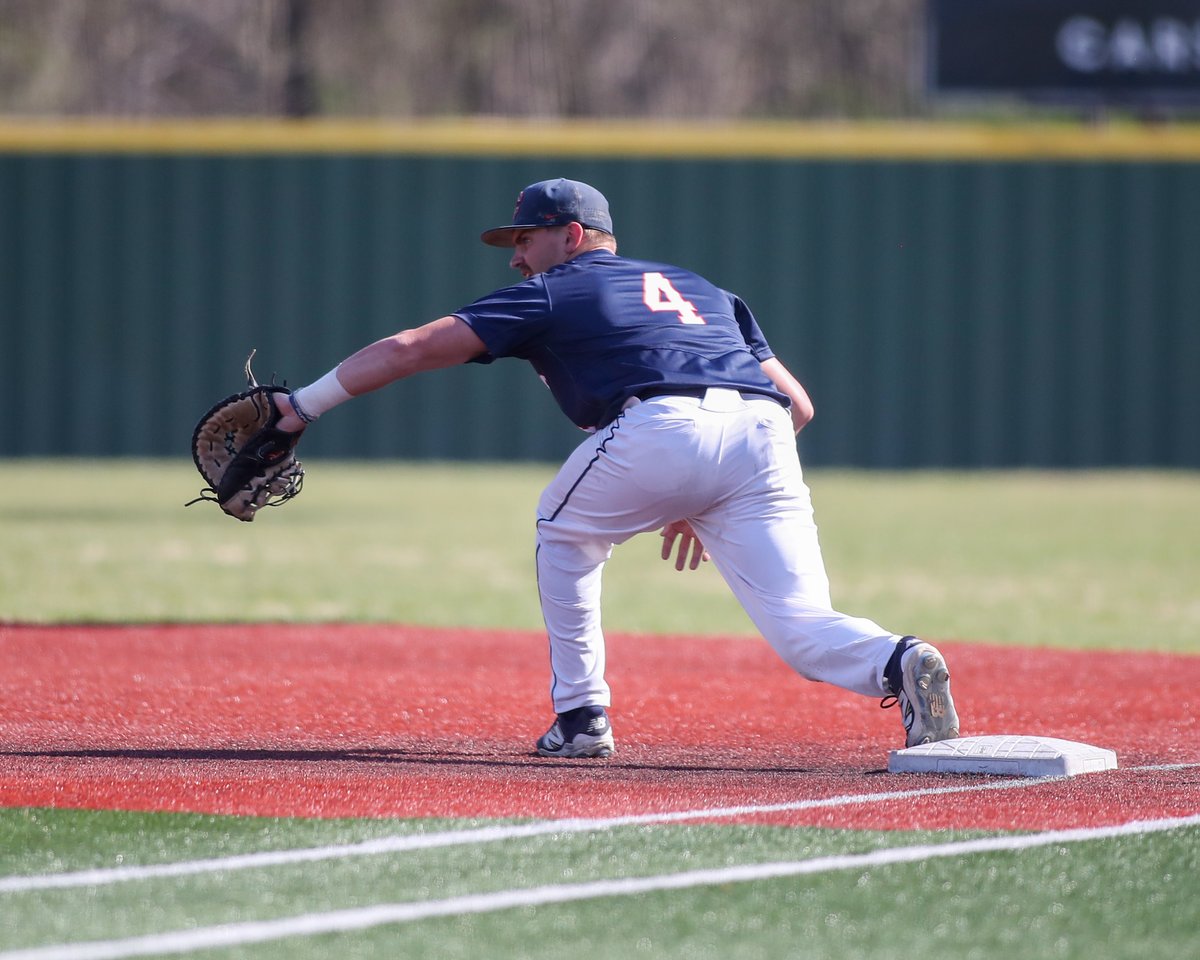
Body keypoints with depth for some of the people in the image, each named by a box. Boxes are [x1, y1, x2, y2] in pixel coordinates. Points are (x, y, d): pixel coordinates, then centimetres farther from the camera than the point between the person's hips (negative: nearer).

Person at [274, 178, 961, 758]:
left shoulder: (551, 293, 22)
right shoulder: (702, 290, 36)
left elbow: (411, 349, 16)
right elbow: (798, 404, 29)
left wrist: (302, 407, 21)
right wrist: (706, 505, 32)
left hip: (659, 432, -4)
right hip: (763, 436, 4)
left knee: (563, 531, 26)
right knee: (803, 630, 0)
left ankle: (582, 716, 21)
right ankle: (899, 663, -30)